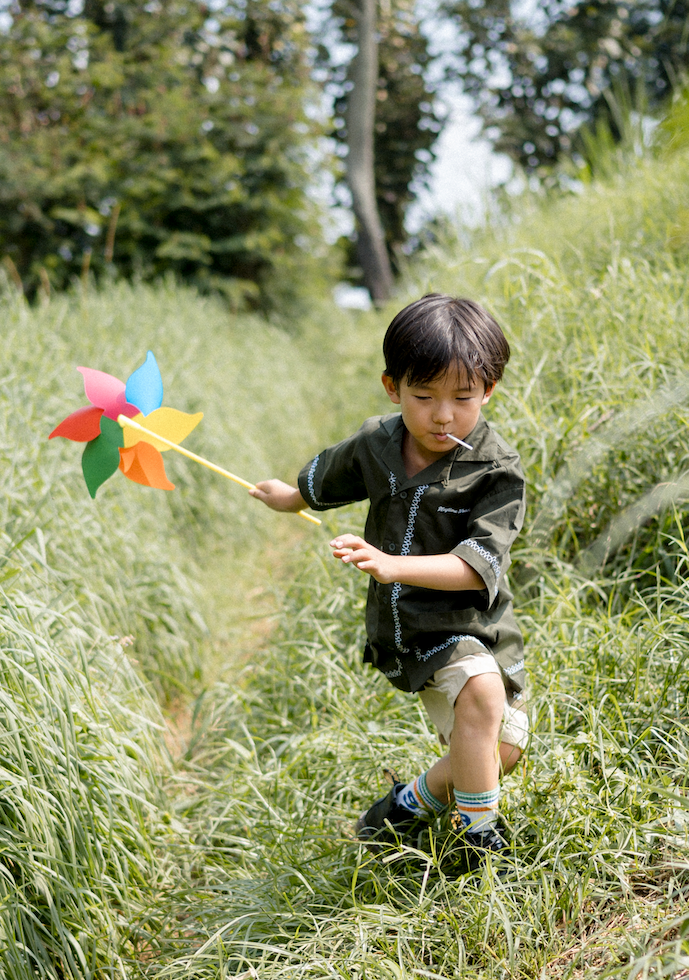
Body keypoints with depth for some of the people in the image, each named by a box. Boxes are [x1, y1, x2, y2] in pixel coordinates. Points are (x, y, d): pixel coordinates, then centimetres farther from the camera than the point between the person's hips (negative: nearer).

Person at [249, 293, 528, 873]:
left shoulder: (496, 471, -17)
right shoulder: (375, 446, -2)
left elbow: (478, 565, -27)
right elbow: (322, 480, 22)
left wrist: (392, 564, -40)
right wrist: (281, 495, 42)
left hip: (470, 622, -1)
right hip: (403, 625, 1)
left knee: (499, 747, -6)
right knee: (482, 693, -24)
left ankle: (416, 800, 23)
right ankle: (479, 836, -10)